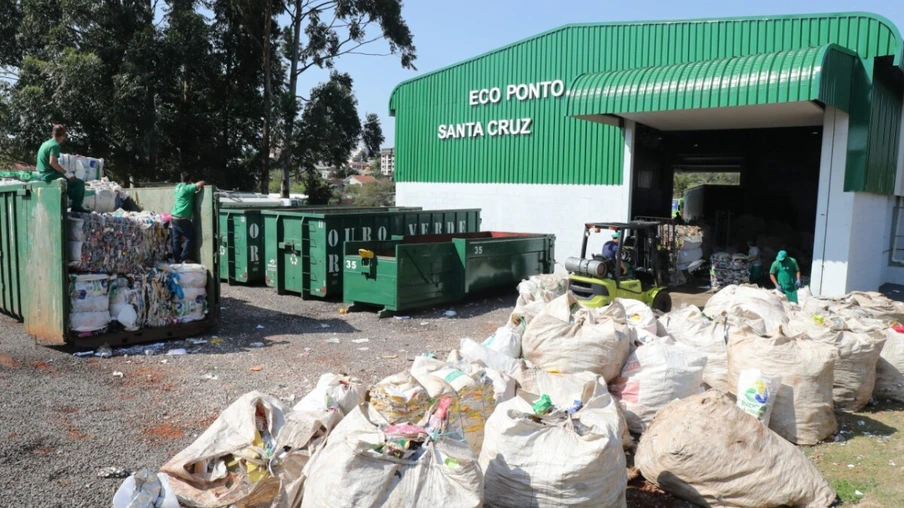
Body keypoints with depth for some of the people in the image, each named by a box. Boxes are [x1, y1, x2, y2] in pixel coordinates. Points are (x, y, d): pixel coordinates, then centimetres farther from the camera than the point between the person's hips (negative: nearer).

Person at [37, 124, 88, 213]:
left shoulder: (46, 143, 14)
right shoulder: (55, 145, -15)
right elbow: (52, 162, -27)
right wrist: (66, 173, -23)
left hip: (43, 174, 10)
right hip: (50, 175, -10)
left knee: (71, 177, 30)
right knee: (79, 183, -9)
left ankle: (72, 201, 32)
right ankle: (77, 206, -1)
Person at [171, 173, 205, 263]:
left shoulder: (178, 186, 10)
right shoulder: (188, 188, -13)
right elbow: (201, 183, -20)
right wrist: (200, 187, 2)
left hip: (174, 217, 8)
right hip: (182, 219, -8)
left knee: (176, 238, 11)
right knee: (190, 237, 3)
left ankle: (177, 259, 16)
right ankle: (184, 258, 2)